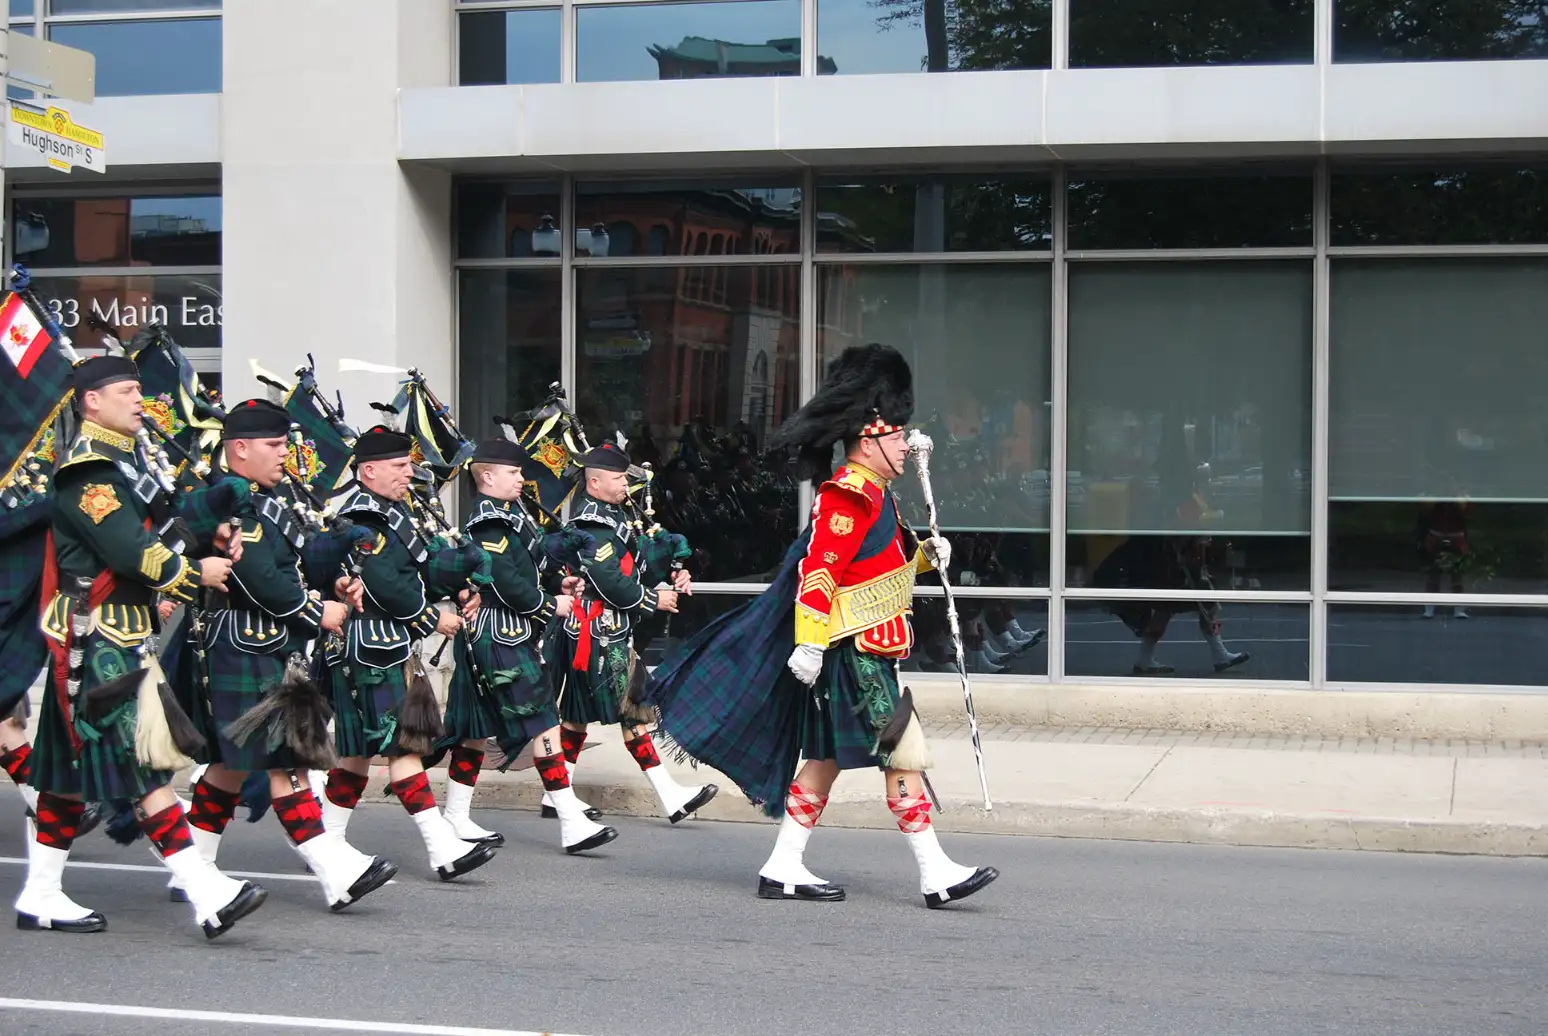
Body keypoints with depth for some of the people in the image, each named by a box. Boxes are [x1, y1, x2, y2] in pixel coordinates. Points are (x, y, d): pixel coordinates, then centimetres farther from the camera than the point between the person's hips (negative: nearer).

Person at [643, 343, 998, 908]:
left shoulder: (873, 496, 17)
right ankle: (936, 874, -5)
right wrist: (810, 644, -26)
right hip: (854, 653, -11)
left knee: (827, 756, 12)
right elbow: (819, 570, -22)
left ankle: (784, 869, 16)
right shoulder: (849, 497, -15)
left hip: (867, 653, 11)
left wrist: (924, 554, 9)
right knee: (904, 754, -8)